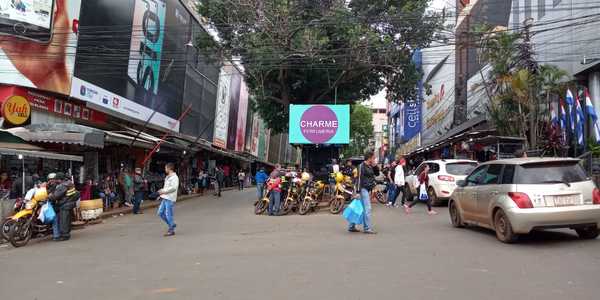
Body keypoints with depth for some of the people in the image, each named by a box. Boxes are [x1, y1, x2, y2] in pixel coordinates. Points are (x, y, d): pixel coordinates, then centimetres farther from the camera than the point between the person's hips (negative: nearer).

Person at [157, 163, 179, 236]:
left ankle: (171, 230, 6)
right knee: (160, 213, 10)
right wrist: (162, 191, 8)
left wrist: (164, 191, -18)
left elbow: (174, 187, -23)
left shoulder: (174, 177, -12)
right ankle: (172, 224, 22)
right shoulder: (167, 177, 18)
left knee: (168, 214, -5)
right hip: (164, 198, 9)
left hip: (170, 199, -9)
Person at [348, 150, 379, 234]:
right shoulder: (362, 166, -14)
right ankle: (367, 228, -3)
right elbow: (359, 179, -18)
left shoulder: (370, 166, 13)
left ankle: (351, 226, 19)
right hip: (363, 189, -9)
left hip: (367, 190, 9)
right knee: (367, 208, -9)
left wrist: (375, 166, 4)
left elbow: (376, 174, 22)